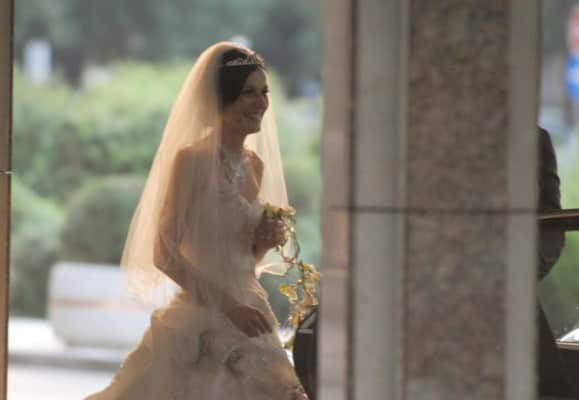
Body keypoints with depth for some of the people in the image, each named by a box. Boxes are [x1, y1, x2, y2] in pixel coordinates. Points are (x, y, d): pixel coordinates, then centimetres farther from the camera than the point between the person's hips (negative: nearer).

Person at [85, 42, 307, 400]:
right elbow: (165, 254, -15)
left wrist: (265, 242, 0)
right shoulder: (192, 160, -10)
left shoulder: (255, 164, 11)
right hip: (199, 325, -7)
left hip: (246, 314, 7)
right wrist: (228, 306, -19)